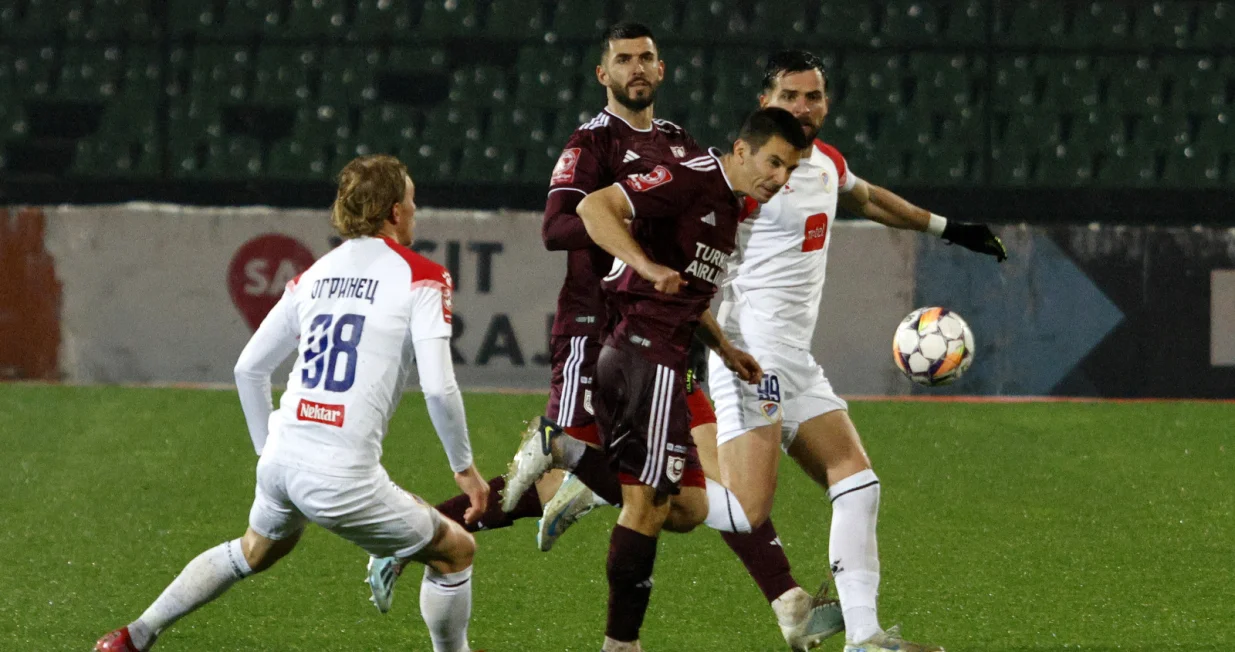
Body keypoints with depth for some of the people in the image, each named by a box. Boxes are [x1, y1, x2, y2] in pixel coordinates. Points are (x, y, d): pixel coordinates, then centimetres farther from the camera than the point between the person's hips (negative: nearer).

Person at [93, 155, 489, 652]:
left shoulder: (315, 275, 14)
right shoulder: (421, 278, -4)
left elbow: (248, 368, 17)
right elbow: (439, 387, -12)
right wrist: (464, 467, 2)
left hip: (281, 459, 7)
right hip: (343, 476, -7)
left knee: (256, 549, 36)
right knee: (455, 551, 14)